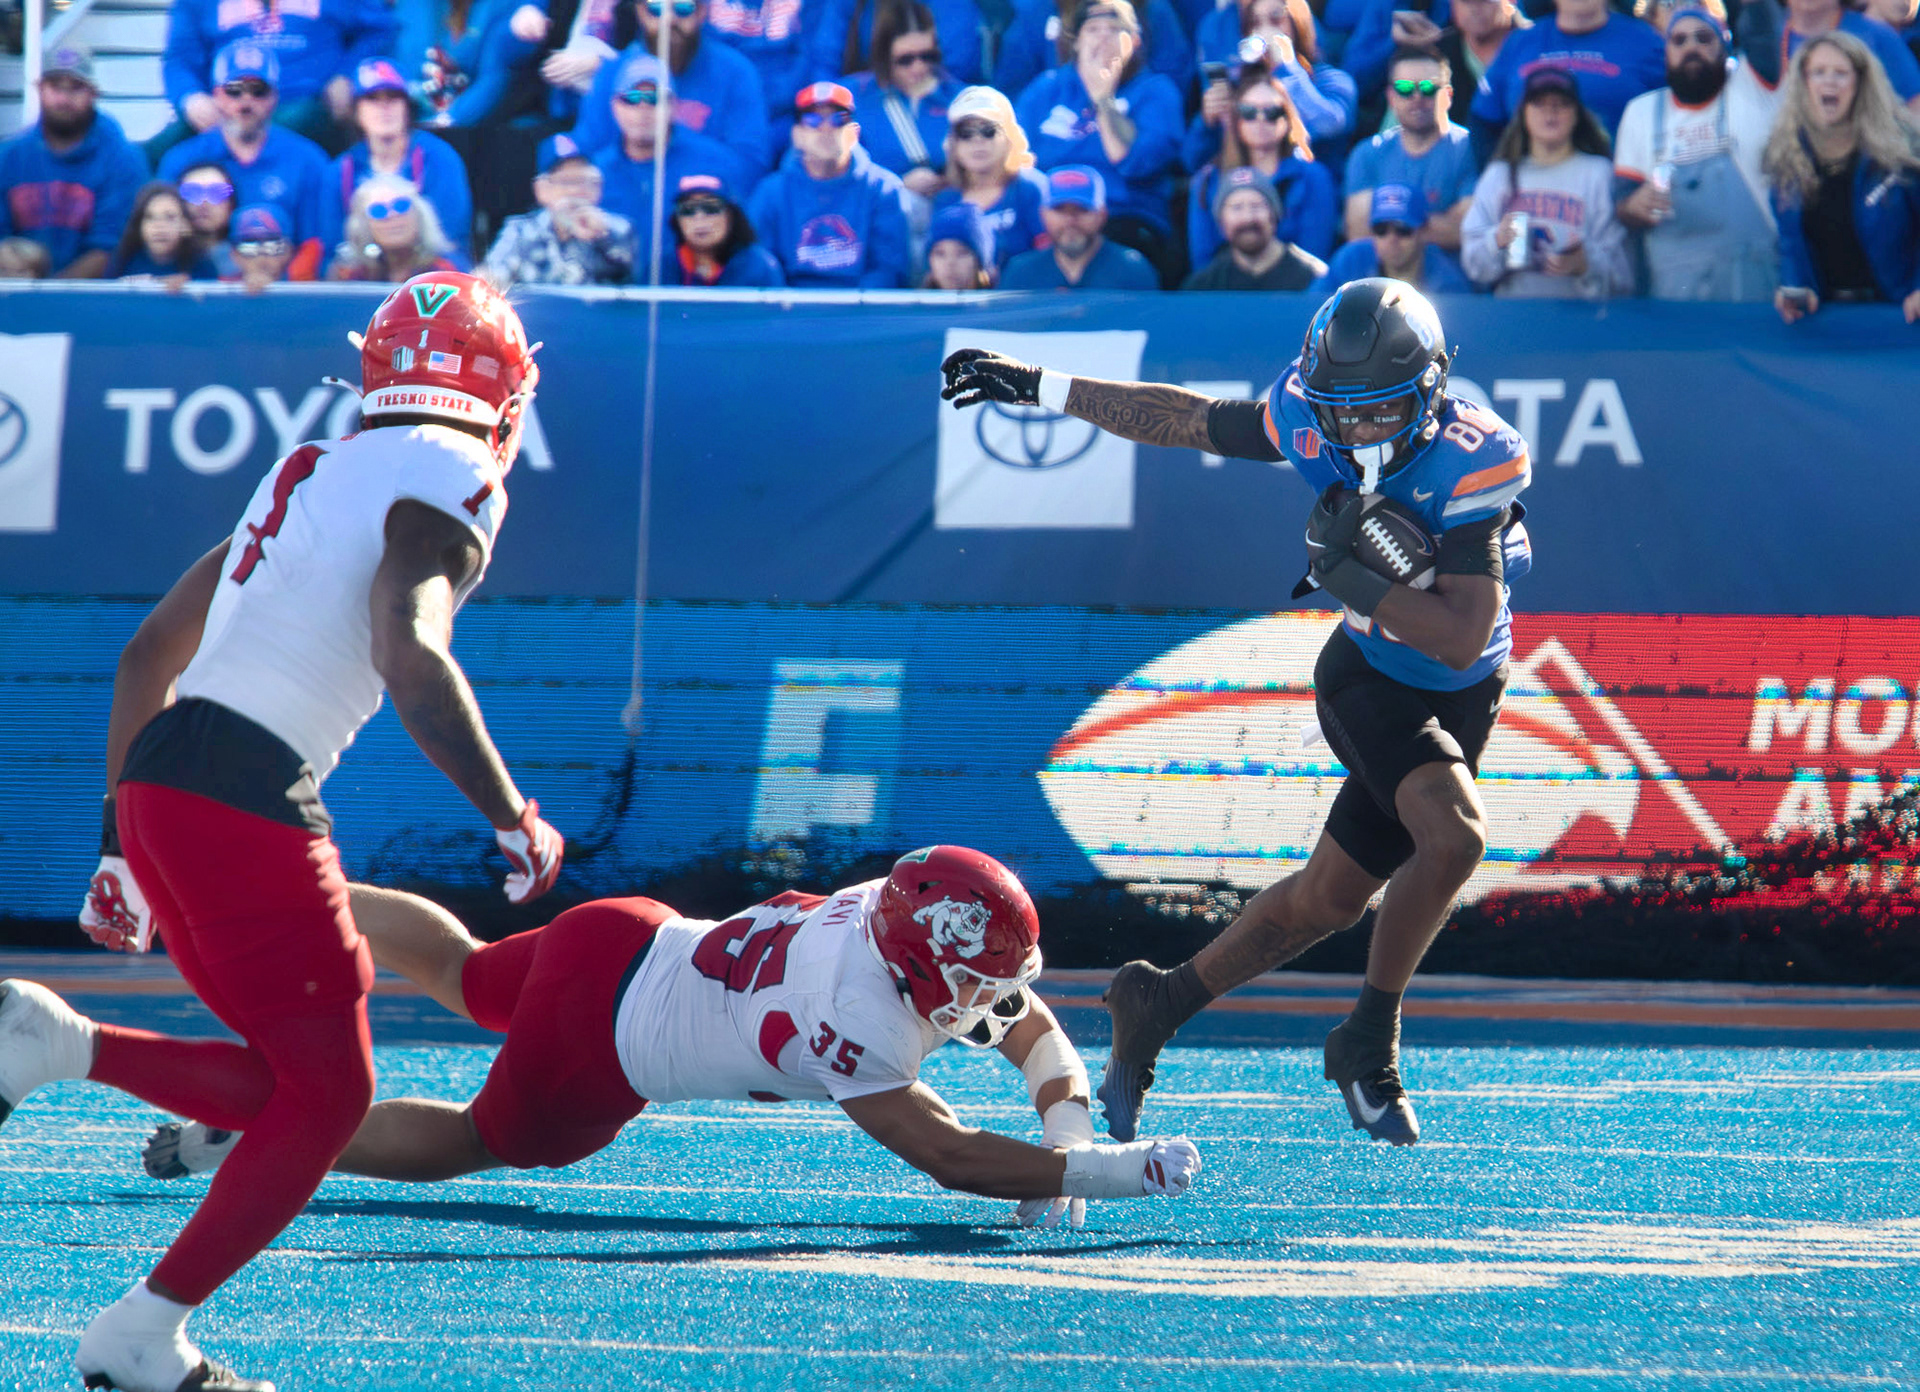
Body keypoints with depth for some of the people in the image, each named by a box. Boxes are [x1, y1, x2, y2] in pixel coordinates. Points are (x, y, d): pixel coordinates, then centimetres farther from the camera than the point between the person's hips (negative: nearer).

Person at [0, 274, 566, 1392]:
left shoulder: (309, 475, 22)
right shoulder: (451, 479, -3)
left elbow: (149, 653, 25)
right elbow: (412, 659, -21)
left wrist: (124, 843, 30)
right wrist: (517, 823, -12)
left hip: (155, 783, 8)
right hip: (247, 801, -8)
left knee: (287, 1083, 15)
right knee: (324, 1099, 3)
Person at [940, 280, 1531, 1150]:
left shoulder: (1471, 464, -27)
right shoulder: (1313, 424, -17)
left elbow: (1462, 639, -30)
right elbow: (1191, 421, 1)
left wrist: (1347, 575, -34)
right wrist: (1039, 389, 6)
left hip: (1457, 697, 1)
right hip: (1368, 678, -1)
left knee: (1326, 901, 8)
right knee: (1453, 836, -27)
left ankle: (1161, 1006, 29)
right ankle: (1368, 1044, -11)